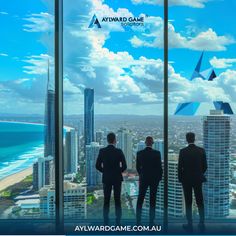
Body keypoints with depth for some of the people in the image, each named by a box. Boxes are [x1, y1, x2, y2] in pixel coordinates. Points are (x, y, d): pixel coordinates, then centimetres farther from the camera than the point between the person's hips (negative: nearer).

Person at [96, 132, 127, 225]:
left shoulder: (102, 151, -5)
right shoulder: (119, 151, -10)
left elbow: (98, 166, -2)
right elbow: (124, 166, -11)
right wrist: (118, 172, 7)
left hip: (106, 178, 1)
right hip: (117, 178, -1)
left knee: (106, 200, 8)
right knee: (117, 200, 7)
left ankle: (106, 223, 9)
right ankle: (118, 222, 7)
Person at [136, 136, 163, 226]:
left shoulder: (139, 153, -5)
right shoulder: (157, 153, -11)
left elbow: (138, 167, 5)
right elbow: (159, 166, -8)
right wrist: (160, 177, 9)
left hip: (144, 178, 1)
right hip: (154, 178, -1)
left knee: (140, 199, 9)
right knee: (152, 200, 7)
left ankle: (138, 221, 8)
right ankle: (151, 222, 9)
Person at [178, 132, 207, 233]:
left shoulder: (183, 151, -11)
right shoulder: (201, 150, -3)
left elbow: (180, 167, -9)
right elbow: (205, 166, 1)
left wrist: (180, 179, 6)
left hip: (186, 180, -2)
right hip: (198, 179, 3)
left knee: (188, 203, 5)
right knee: (200, 202, 11)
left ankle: (190, 225, 10)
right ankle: (202, 224, 15)